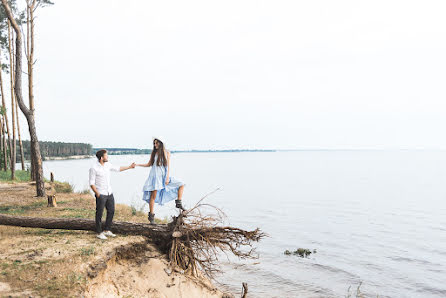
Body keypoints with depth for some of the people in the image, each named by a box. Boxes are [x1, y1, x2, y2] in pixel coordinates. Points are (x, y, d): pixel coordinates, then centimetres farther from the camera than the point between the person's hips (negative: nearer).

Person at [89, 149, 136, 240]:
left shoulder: (107, 164, 5)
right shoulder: (94, 168, -15)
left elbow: (117, 169, 21)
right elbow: (91, 183, -13)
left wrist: (129, 167, 24)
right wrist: (98, 194, -17)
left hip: (109, 193, 7)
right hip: (101, 194, -7)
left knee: (111, 211, 12)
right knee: (99, 214, 2)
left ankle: (107, 230, 25)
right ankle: (99, 233, 14)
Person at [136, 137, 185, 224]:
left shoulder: (167, 153, 5)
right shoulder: (153, 152, 5)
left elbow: (168, 166, 1)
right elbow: (149, 164, 11)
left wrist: (167, 177, -7)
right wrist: (137, 165, 2)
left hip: (164, 175, 2)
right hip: (155, 176, -2)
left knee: (181, 185, -4)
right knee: (154, 195, -10)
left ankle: (179, 203, 3)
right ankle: (151, 215, -3)